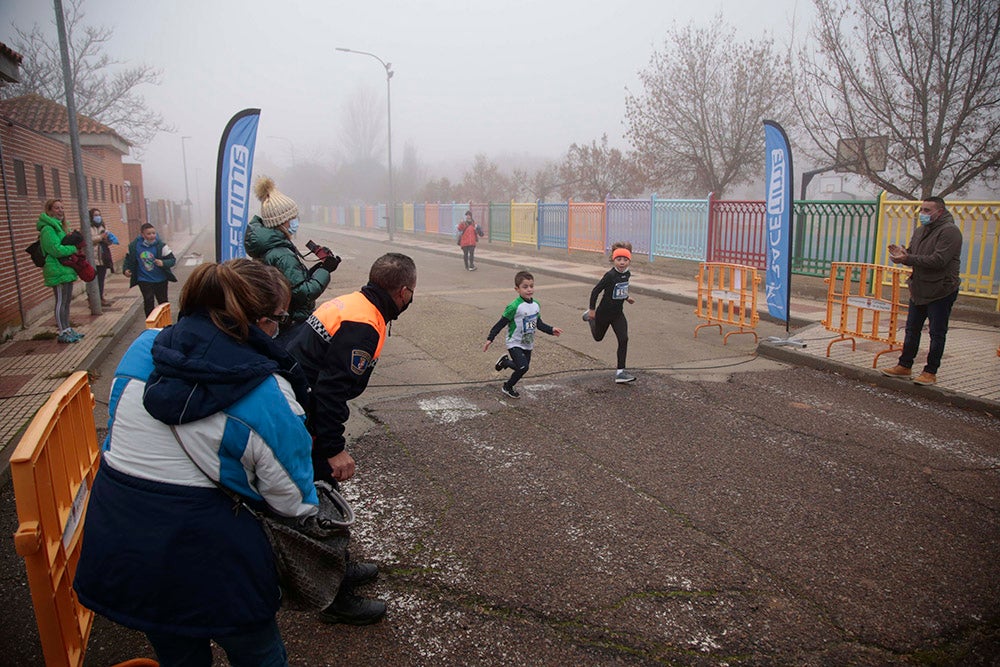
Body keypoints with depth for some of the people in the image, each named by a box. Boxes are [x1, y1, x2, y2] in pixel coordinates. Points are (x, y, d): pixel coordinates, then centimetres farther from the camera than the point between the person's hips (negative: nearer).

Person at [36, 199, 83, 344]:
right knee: (61, 302, -5)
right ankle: (62, 333, 1)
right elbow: (57, 250, -22)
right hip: (57, 271, -10)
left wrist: (73, 249, 1)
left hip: (66, 270, 10)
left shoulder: (59, 227, 17)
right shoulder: (48, 229, -15)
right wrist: (73, 248, -10)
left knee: (67, 300, 16)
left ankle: (67, 329, 25)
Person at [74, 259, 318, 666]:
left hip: (114, 549, 6)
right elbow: (294, 503, -12)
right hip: (206, 562, -6)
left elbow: (118, 435, 12)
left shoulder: (143, 347, -3)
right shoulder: (270, 394, -20)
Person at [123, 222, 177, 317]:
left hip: (160, 280, 0)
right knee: (148, 302, -2)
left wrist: (163, 263, -28)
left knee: (163, 302, 11)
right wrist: (125, 269, -7)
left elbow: (173, 259, -10)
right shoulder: (134, 246, -8)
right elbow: (128, 259, 9)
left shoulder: (161, 245, -13)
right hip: (144, 280, 0)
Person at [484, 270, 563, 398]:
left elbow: (538, 324, 12)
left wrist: (551, 330, 0)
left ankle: (505, 361, 38)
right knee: (523, 367, -19)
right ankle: (507, 387, 6)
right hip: (515, 344, -7)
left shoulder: (536, 305, 0)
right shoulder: (514, 307, -20)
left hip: (528, 344, 7)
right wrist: (490, 338, -18)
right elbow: (501, 323, -15)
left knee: (523, 367, 11)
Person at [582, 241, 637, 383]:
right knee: (598, 337, 21)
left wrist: (626, 297, 10)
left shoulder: (627, 274, -3)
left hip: (618, 314, 5)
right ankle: (589, 316, 51)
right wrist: (592, 309, -15)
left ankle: (620, 371, -3)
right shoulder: (610, 275, -24)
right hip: (604, 312, -4)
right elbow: (596, 291, -19)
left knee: (623, 340, -9)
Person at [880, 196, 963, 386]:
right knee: (912, 330, 13)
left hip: (941, 291, -8)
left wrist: (908, 259, -26)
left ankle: (930, 372, 8)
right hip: (919, 290, 8)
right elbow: (912, 254, 13)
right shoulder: (920, 230, 12)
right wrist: (902, 253, -10)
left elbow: (939, 260, -25)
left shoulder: (949, 231, -15)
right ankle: (905, 366, 23)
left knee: (937, 333, 1)